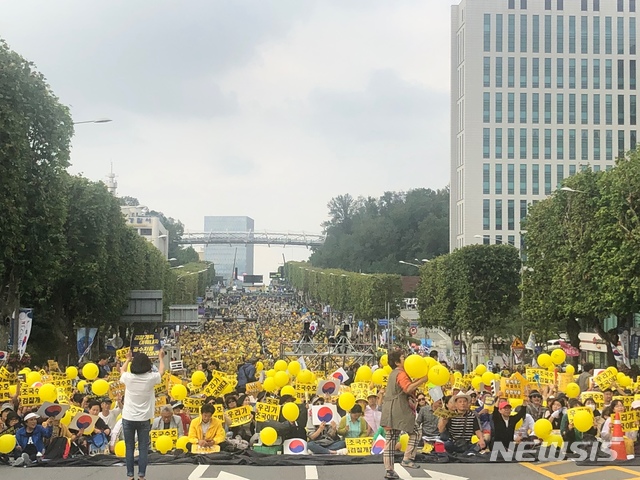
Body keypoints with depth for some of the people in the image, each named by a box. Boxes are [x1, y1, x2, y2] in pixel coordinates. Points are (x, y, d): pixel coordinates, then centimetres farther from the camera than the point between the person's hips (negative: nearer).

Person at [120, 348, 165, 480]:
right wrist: (161, 358, 31)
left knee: (129, 448, 9)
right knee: (143, 449, 6)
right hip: (144, 419, -1)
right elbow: (161, 371, 14)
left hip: (128, 418, 1)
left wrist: (128, 359, 34)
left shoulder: (128, 378, -9)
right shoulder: (151, 378, -10)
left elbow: (122, 370, 18)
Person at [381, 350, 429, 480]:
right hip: (400, 411, -9)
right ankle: (407, 459, -1)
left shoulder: (394, 374, 21)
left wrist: (418, 380, 10)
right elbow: (408, 389, -24)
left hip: (390, 411, 9)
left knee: (391, 439, 5)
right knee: (415, 433, 5)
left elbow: (407, 386, 21)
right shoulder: (401, 374, -9)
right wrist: (423, 380, -21)